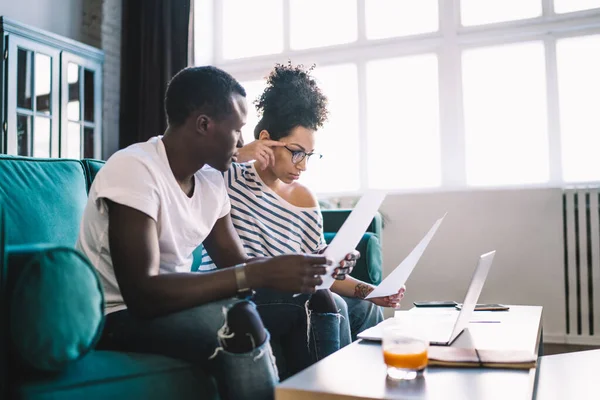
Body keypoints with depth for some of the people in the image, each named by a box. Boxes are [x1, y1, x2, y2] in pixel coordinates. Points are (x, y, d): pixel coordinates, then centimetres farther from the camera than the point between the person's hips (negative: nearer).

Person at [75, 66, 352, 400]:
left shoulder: (210, 180, 1)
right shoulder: (135, 169, -23)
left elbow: (237, 264, 6)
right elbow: (142, 294, -31)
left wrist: (305, 269, -11)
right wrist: (259, 274, -34)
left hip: (167, 304, 8)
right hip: (118, 318, -7)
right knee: (239, 320, -33)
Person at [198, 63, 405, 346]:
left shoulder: (305, 201, 10)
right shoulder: (227, 177, -5)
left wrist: (370, 291, -3)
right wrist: (238, 156, -21)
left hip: (286, 299, 6)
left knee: (364, 309, -9)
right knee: (331, 306, -23)